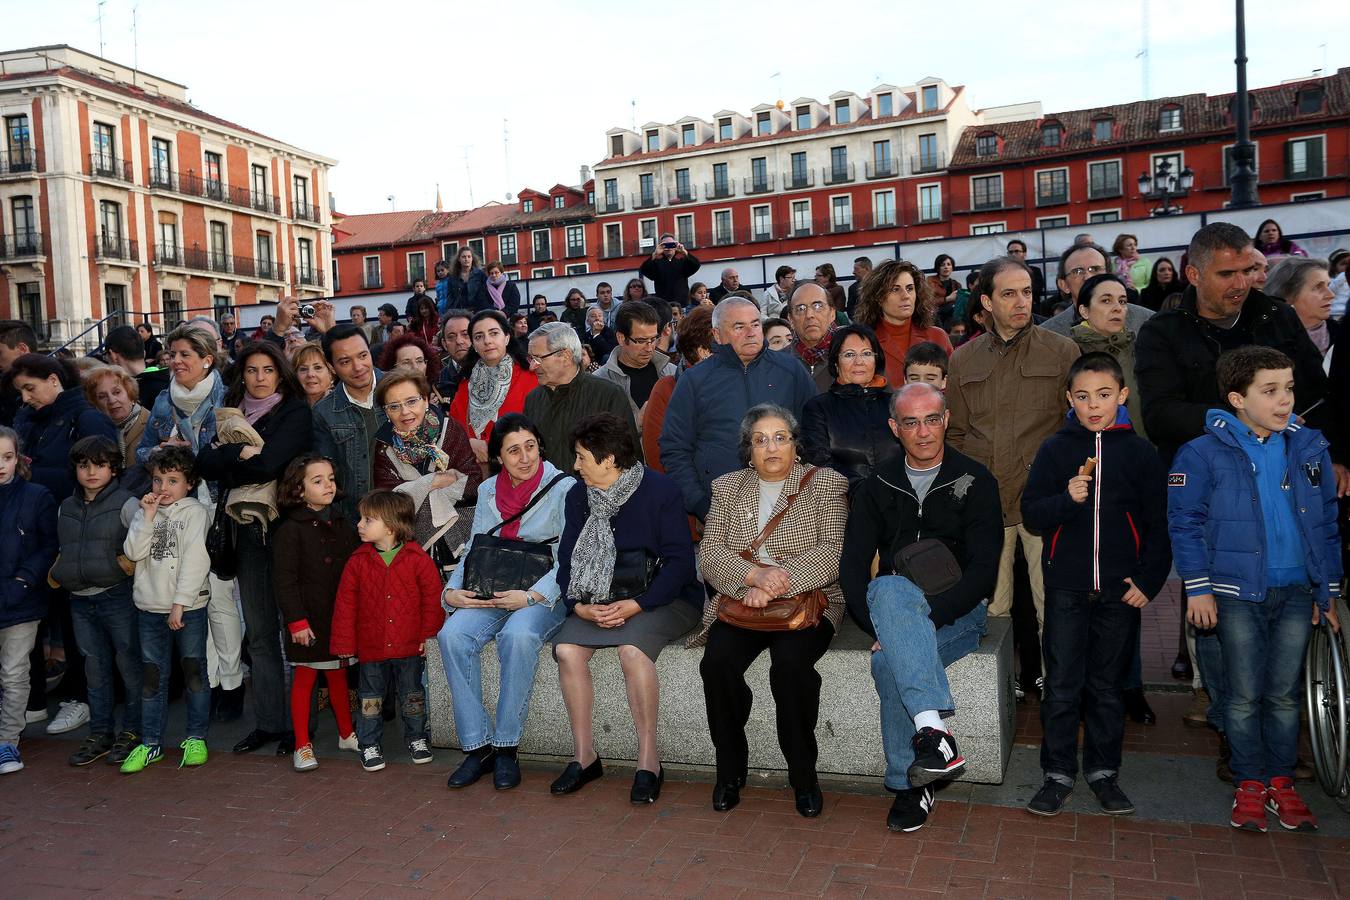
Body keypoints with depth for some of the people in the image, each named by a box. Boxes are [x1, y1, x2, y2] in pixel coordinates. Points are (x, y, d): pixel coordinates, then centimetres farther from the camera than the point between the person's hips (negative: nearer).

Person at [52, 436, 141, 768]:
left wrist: (127, 563, -23)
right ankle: (100, 733, 23)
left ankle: (132, 730, 13)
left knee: (128, 662, 2)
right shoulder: (66, 508, 13)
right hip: (80, 600, 6)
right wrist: (57, 573, 7)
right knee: (95, 666, 13)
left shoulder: (126, 503, -6)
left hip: (117, 595, -6)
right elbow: (65, 551, 23)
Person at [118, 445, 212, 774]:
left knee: (194, 672, 5)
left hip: (188, 607, -4)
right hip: (149, 607, 4)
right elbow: (133, 552, -2)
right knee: (153, 676, 10)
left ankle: (196, 738, 17)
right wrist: (147, 517, -10)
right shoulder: (145, 511, 10)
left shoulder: (195, 512, -4)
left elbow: (195, 560, -11)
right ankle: (151, 742, 18)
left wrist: (180, 603, -15)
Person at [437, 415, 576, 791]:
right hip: (492, 592, 5)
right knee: (453, 634, -24)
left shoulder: (564, 488, -4)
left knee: (518, 634, -36)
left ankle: (506, 748, -20)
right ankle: (477, 746, -14)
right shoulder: (488, 490, 13)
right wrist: (451, 592, -3)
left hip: (545, 594, -4)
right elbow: (474, 551, 15)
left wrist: (532, 596, -22)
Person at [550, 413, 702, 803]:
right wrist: (580, 605, -13)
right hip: (600, 600, 5)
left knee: (632, 649, -33)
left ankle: (649, 759, -18)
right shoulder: (578, 496, 7)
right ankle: (584, 756, -7)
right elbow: (567, 560, 7)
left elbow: (679, 562, -13)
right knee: (566, 648, -22)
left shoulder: (660, 490, -10)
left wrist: (636, 605, -23)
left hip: (664, 598, -5)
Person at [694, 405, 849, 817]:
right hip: (740, 602, 3)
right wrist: (754, 575, -17)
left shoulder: (826, 483, 6)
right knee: (717, 662, -24)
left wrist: (778, 583, -20)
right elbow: (709, 553, 3)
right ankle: (730, 770, -4)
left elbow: (832, 551, -7)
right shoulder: (727, 487, 14)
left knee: (791, 663, -31)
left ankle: (803, 775, -10)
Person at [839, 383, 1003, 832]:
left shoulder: (975, 481, 1)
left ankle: (910, 782, -24)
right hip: (892, 604, 3)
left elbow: (983, 572, -8)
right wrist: (880, 625, -15)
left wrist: (918, 619, -21)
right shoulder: (877, 487, 10)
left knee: (890, 662, -34)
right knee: (888, 589, -36)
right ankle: (933, 729, -43)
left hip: (957, 611, -2)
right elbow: (852, 568, 4)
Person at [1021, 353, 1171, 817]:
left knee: (1108, 686, 12)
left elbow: (1159, 525, 4)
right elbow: (1031, 514, -2)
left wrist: (1148, 579, -4)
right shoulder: (1055, 449, 0)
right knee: (1062, 686, 4)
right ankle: (1058, 773, 16)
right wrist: (1067, 498, -21)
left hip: (1120, 589, 1)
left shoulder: (1140, 453, 1)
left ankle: (1103, 771, 26)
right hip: (1066, 587, 0)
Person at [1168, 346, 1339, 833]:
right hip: (1238, 592, -3)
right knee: (1245, 695, 3)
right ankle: (1249, 784, 17)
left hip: (1296, 591, 3)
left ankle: (1281, 782, 24)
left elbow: (1327, 523, 12)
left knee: (1285, 693, 9)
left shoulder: (1309, 448, 5)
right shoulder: (1204, 454, -7)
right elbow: (1185, 523, -5)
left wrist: (1328, 591, 11)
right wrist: (1198, 588, -8)